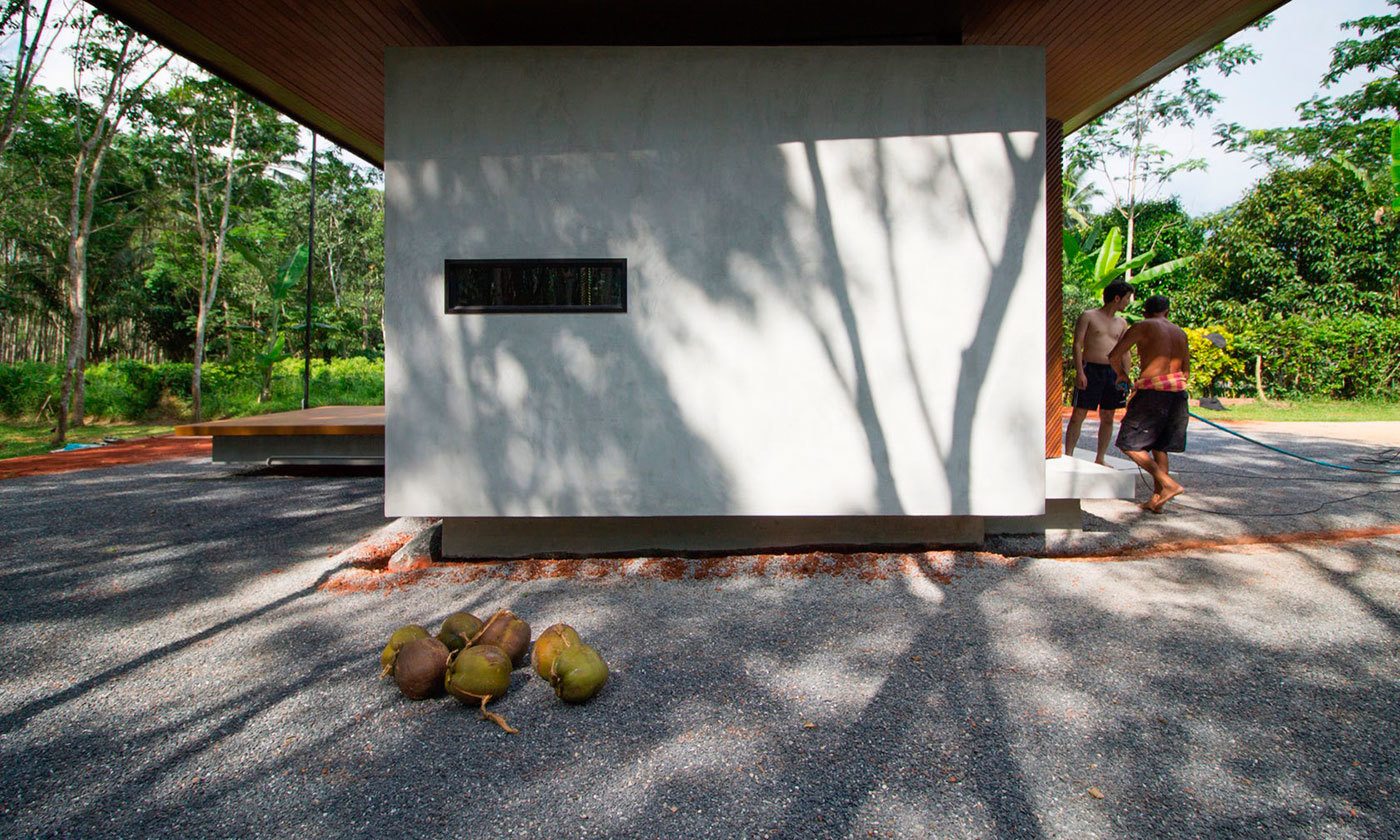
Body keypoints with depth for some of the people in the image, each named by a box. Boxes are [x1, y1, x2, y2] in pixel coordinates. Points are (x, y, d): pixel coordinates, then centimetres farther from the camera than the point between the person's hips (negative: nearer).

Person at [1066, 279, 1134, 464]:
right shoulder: (1088, 316, -1)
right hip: (1090, 370, -5)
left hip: (1112, 372, 5)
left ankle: (1100, 459, 14)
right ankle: (1068, 456, -2)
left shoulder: (1122, 323, 15)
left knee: (1107, 418, 6)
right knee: (1078, 415, -6)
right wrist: (1079, 372, -16)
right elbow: (1077, 345, -6)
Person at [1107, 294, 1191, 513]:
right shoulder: (1180, 333, 16)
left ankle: (1170, 485, -10)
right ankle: (1157, 499, 14)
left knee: (1129, 444, 0)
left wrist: (1122, 375, 12)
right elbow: (1186, 372, 19)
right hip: (1178, 391, 7)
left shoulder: (1142, 327, -2)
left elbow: (1113, 356, -6)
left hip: (1152, 391, -7)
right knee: (1159, 446, 15)